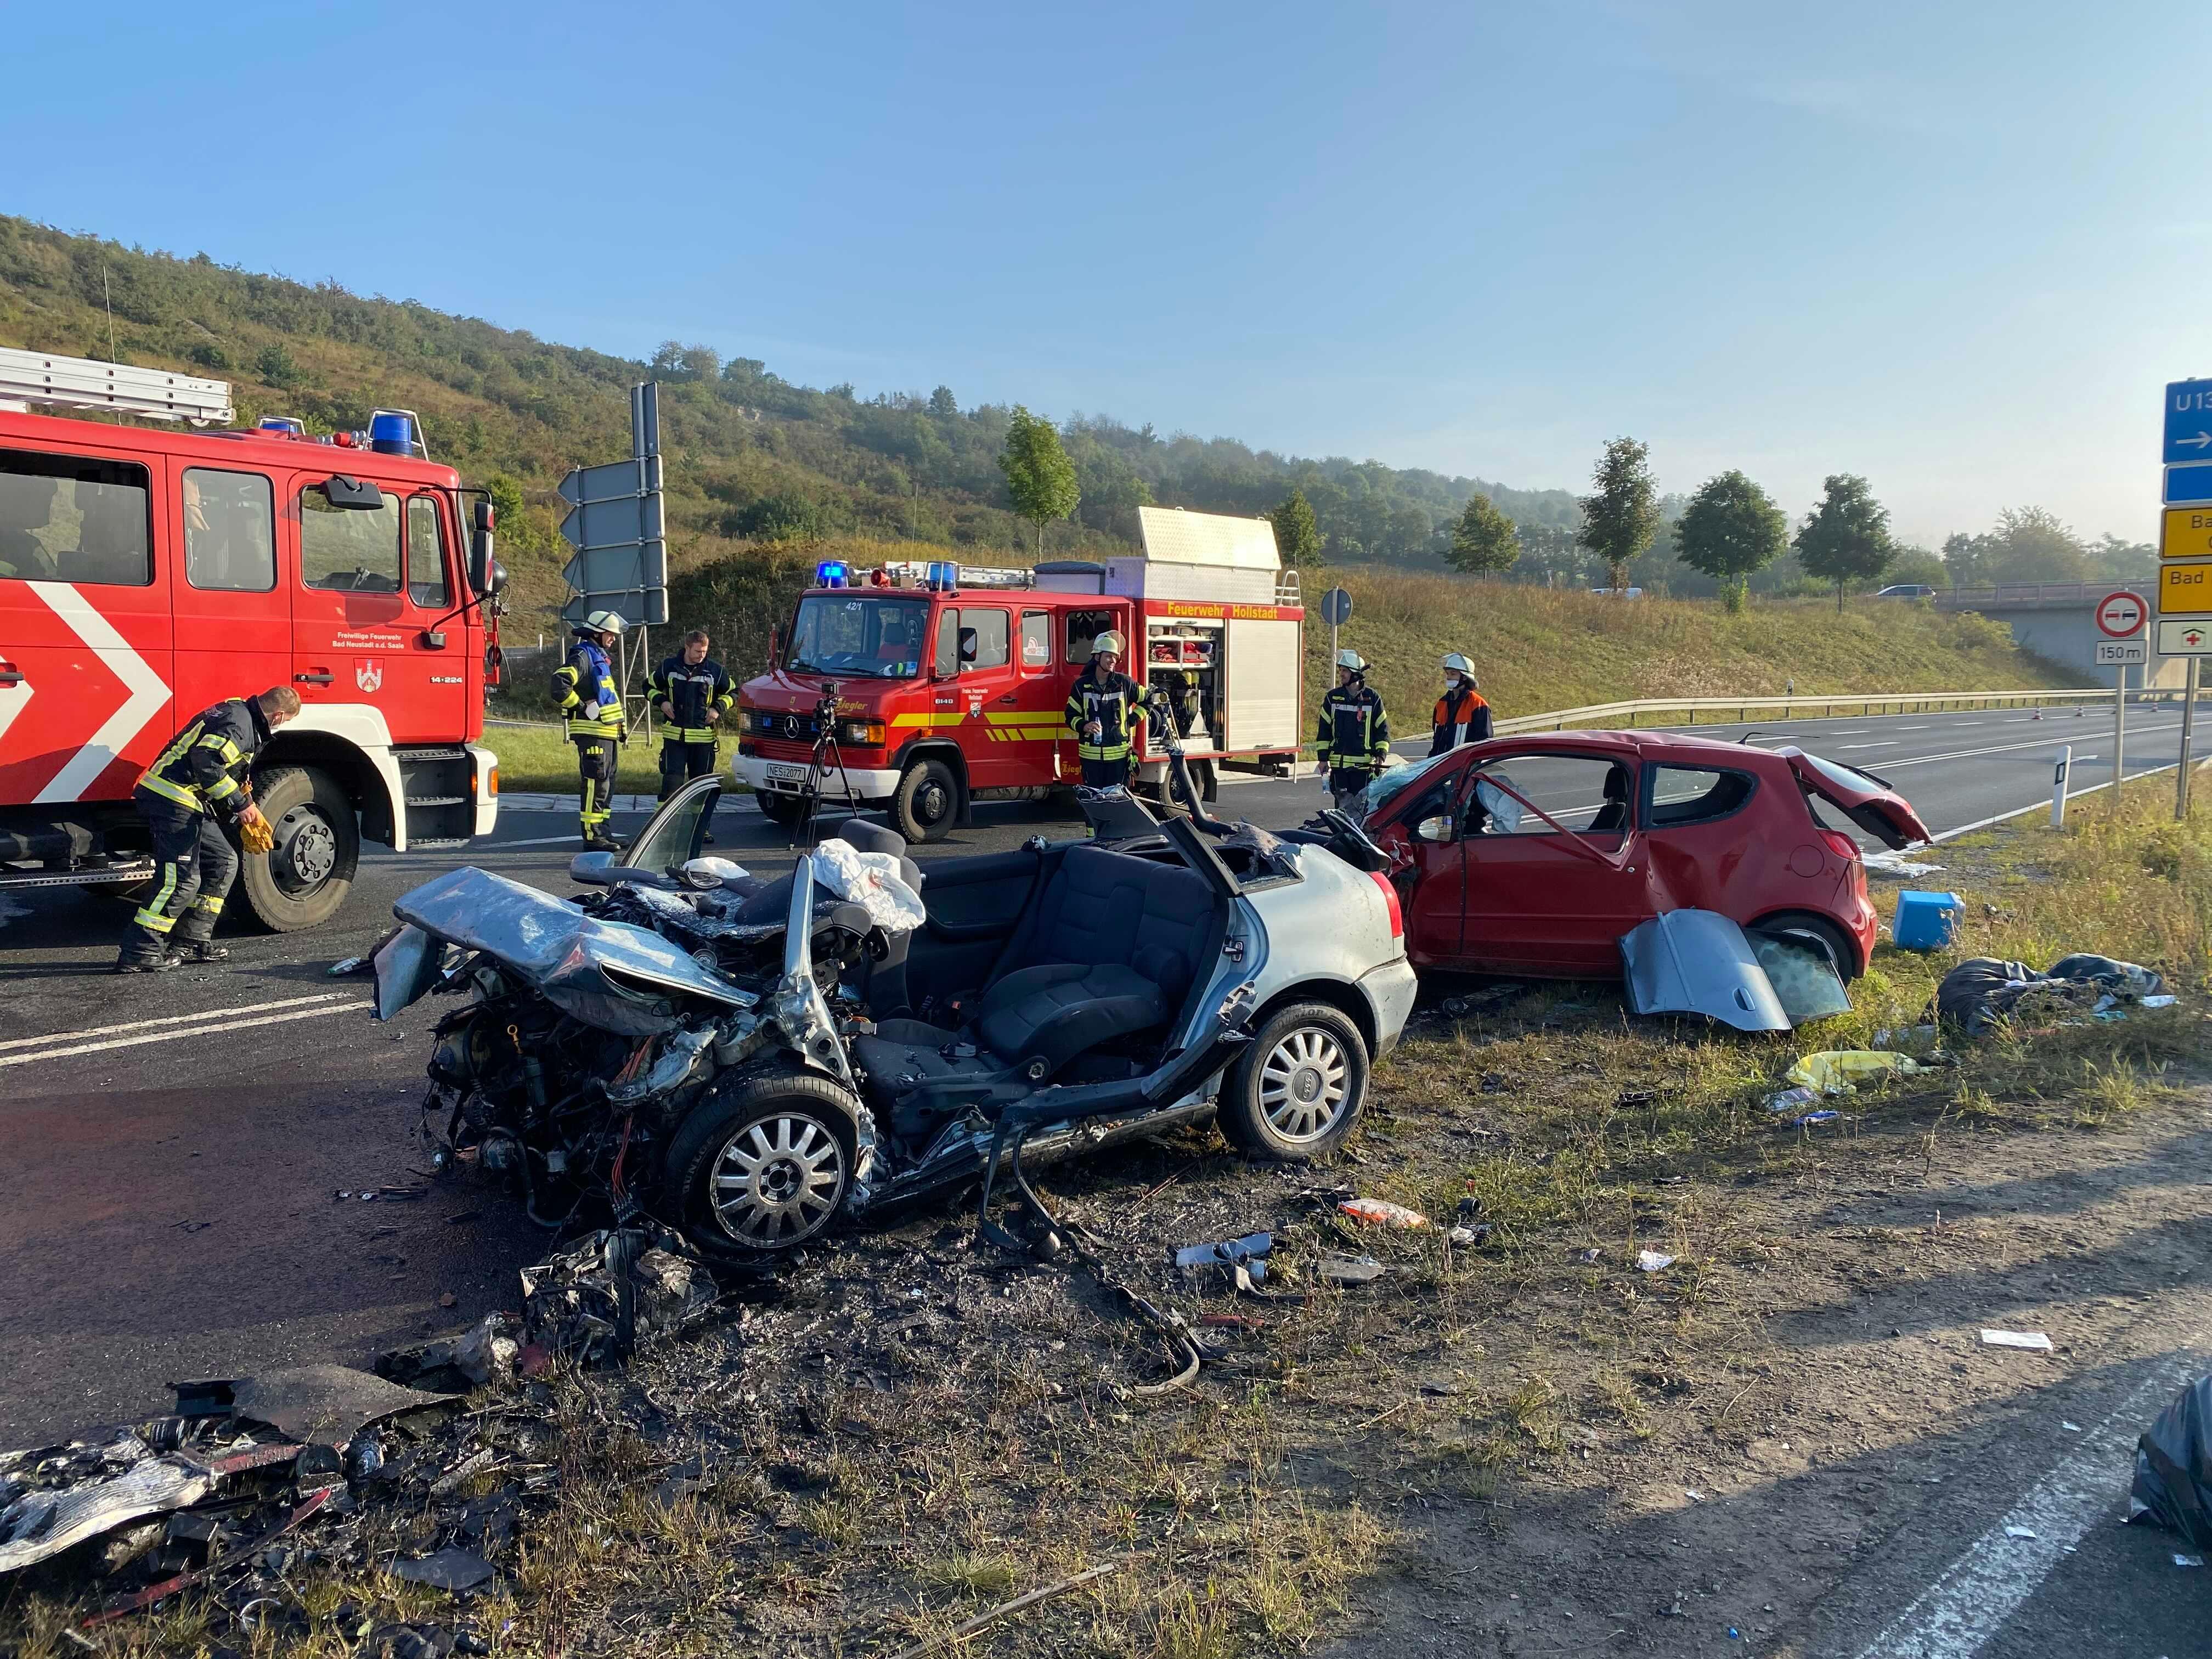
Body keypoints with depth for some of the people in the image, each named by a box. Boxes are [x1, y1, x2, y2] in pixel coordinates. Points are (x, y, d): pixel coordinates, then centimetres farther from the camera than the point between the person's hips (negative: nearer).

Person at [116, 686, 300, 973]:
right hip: (172, 799, -11)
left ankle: (191, 941, 18)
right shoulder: (238, 721, -14)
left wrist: (244, 819, 24)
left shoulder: (241, 716, 19)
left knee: (223, 862, 15)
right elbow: (206, 762, -27)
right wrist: (241, 804, -21)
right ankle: (139, 954, -9)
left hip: (187, 803, 11)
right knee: (181, 879, -11)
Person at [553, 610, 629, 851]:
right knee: (595, 784, -9)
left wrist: (622, 726, 23)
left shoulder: (601, 658, 21)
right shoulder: (582, 656, -11)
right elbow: (560, 684, -27)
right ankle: (592, 836, -8)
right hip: (592, 733, -10)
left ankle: (601, 832, 20)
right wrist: (581, 707, -17)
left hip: (608, 732, 10)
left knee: (607, 783, 13)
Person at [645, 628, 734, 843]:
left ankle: (703, 828, 16)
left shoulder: (715, 670, 2)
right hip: (674, 735, -1)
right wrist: (661, 702, -2)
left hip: (703, 738, 1)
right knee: (671, 781, -8)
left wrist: (718, 708, -2)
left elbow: (732, 693, 15)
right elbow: (650, 686, 17)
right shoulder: (669, 667, 2)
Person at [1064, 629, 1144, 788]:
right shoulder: (1082, 685, 1)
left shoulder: (1124, 683, 1)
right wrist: (1083, 726, -17)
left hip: (1119, 753, 0)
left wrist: (1133, 720, 3)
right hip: (1091, 755, 0)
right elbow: (1071, 715, 4)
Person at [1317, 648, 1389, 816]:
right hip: (1338, 763, 2)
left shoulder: (1372, 698, 2)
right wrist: (1323, 758, 4)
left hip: (1364, 763, -2)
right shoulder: (1332, 697, 7)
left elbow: (1383, 729, 7)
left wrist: (1381, 755, -4)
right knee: (1343, 803, 1)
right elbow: (1324, 730, 10)